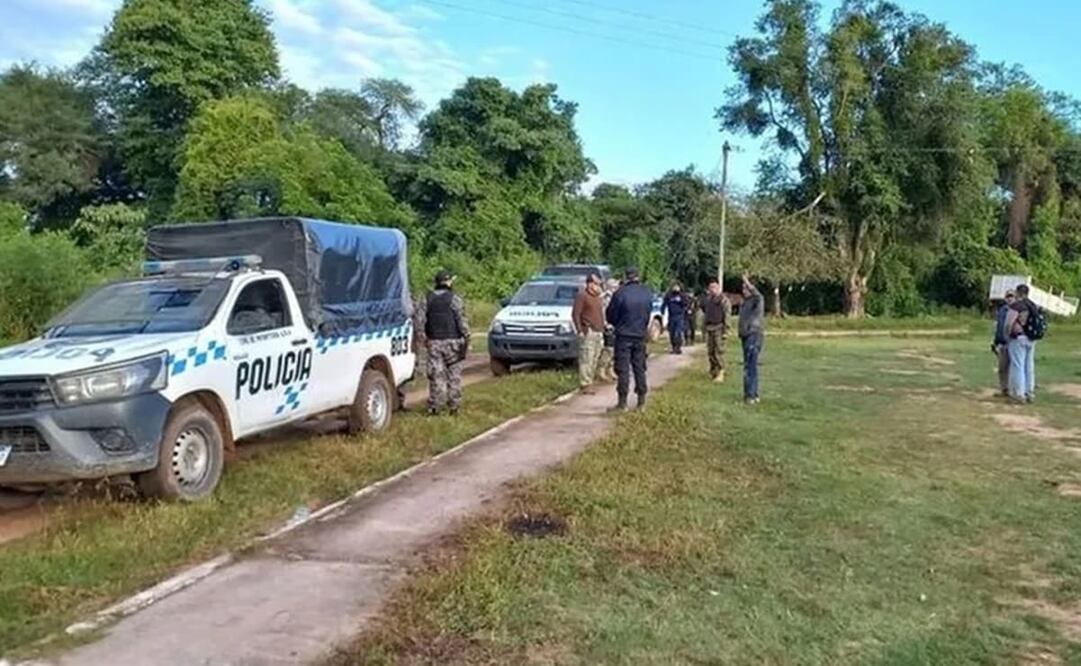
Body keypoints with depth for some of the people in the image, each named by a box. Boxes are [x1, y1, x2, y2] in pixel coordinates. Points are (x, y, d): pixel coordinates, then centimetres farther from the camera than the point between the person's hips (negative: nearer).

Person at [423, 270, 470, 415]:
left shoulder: (428, 299, 8)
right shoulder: (455, 299, -5)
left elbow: (422, 320, 5)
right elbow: (462, 321, -9)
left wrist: (425, 338, 11)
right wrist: (466, 340, -4)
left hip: (434, 342, 3)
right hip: (452, 341, -3)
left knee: (436, 375, 4)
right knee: (454, 375, 4)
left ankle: (434, 406, 3)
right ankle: (454, 406, 7)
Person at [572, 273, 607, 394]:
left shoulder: (598, 297, 21)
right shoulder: (582, 296, -6)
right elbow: (575, 314, -11)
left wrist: (602, 330, 20)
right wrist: (580, 331, -17)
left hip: (598, 333, 9)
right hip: (588, 333, -8)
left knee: (595, 360, 8)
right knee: (586, 360, -10)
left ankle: (590, 381, 14)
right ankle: (585, 385, -9)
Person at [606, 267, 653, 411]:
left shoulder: (621, 293, -15)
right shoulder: (647, 294, 2)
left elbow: (611, 316, -6)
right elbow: (648, 314, 11)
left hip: (624, 336, -5)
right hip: (640, 336, 5)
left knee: (623, 369, -2)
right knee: (639, 368, 13)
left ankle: (622, 402, -4)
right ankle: (642, 401, 16)